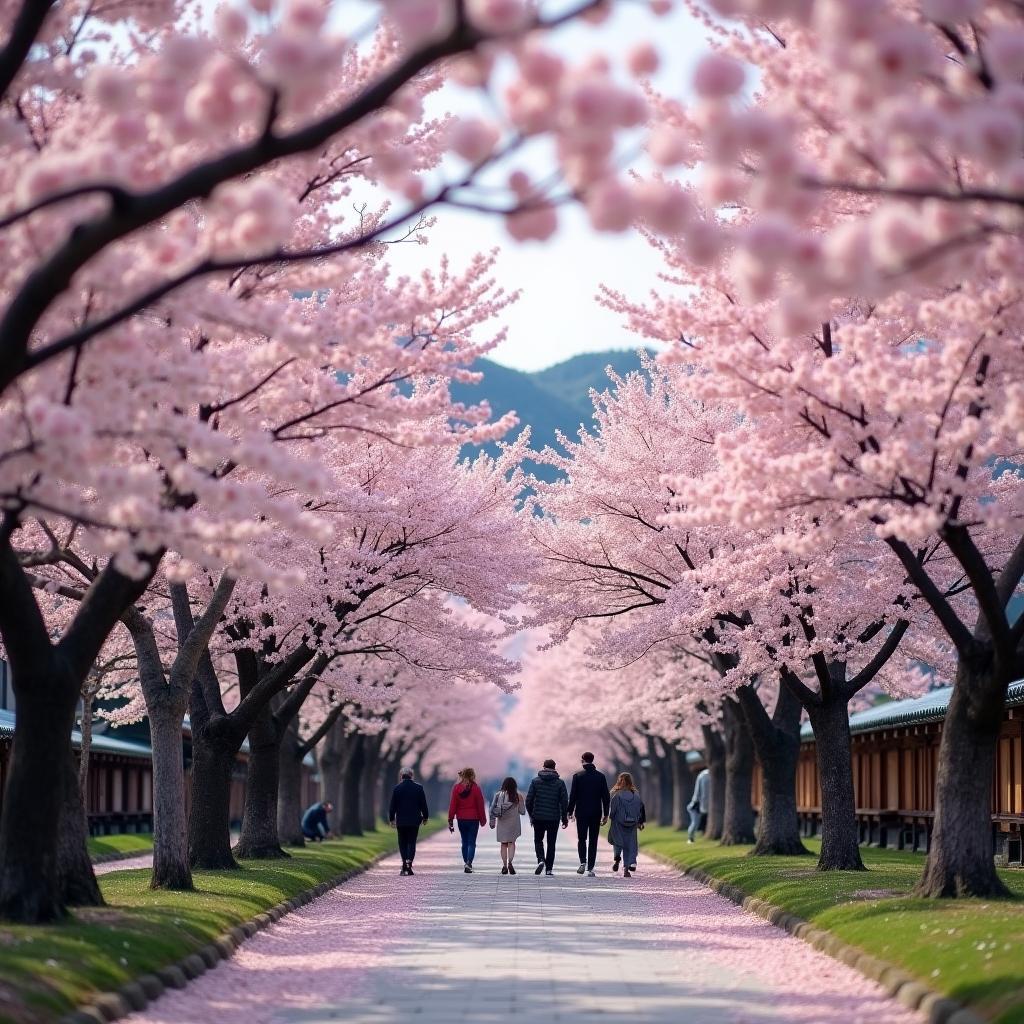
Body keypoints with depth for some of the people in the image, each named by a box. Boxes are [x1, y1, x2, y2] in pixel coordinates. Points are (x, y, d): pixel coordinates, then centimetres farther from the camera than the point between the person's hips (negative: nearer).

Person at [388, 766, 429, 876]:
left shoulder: (397, 788, -3)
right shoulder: (418, 788, -1)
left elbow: (393, 805, -1)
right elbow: (423, 804, 3)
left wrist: (392, 818, 7)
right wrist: (425, 817, 13)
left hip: (401, 821, 0)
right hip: (414, 821, 0)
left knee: (402, 843, 7)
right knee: (412, 842, 4)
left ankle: (404, 864, -1)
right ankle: (409, 862, -12)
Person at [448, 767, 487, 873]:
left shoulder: (456, 788, -1)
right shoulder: (476, 788, -8)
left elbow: (452, 805, -1)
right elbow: (480, 805, -4)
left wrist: (450, 820, 2)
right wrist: (483, 819, 6)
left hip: (461, 819, 3)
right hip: (473, 819, -3)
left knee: (465, 842, 14)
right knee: (471, 842, 0)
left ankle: (466, 863, 17)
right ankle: (469, 863, -17)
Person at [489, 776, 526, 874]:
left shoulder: (498, 795, -2)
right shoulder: (518, 796, -6)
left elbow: (492, 809, -2)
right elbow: (522, 811, -2)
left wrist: (492, 822, 6)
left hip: (501, 822, 1)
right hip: (513, 822, -1)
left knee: (504, 844, 10)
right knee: (511, 842, 3)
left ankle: (504, 866, 7)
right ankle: (510, 862, -19)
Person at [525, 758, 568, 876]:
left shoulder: (535, 781, -1)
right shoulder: (560, 783, -1)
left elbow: (528, 800, -3)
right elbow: (564, 801, -4)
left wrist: (531, 815, 9)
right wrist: (565, 818, 3)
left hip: (538, 817, 0)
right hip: (554, 818, 0)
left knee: (538, 840, 15)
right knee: (551, 843, 9)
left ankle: (541, 860, -10)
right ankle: (549, 868, 7)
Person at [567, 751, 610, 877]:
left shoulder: (578, 776, -4)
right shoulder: (601, 776, 2)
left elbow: (573, 795, -5)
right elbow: (606, 797, 3)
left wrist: (570, 811, 3)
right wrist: (605, 814, 8)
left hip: (581, 813, -1)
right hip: (596, 813, 1)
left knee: (581, 839, 9)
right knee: (593, 841, 6)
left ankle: (583, 862, -12)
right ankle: (590, 868, 3)